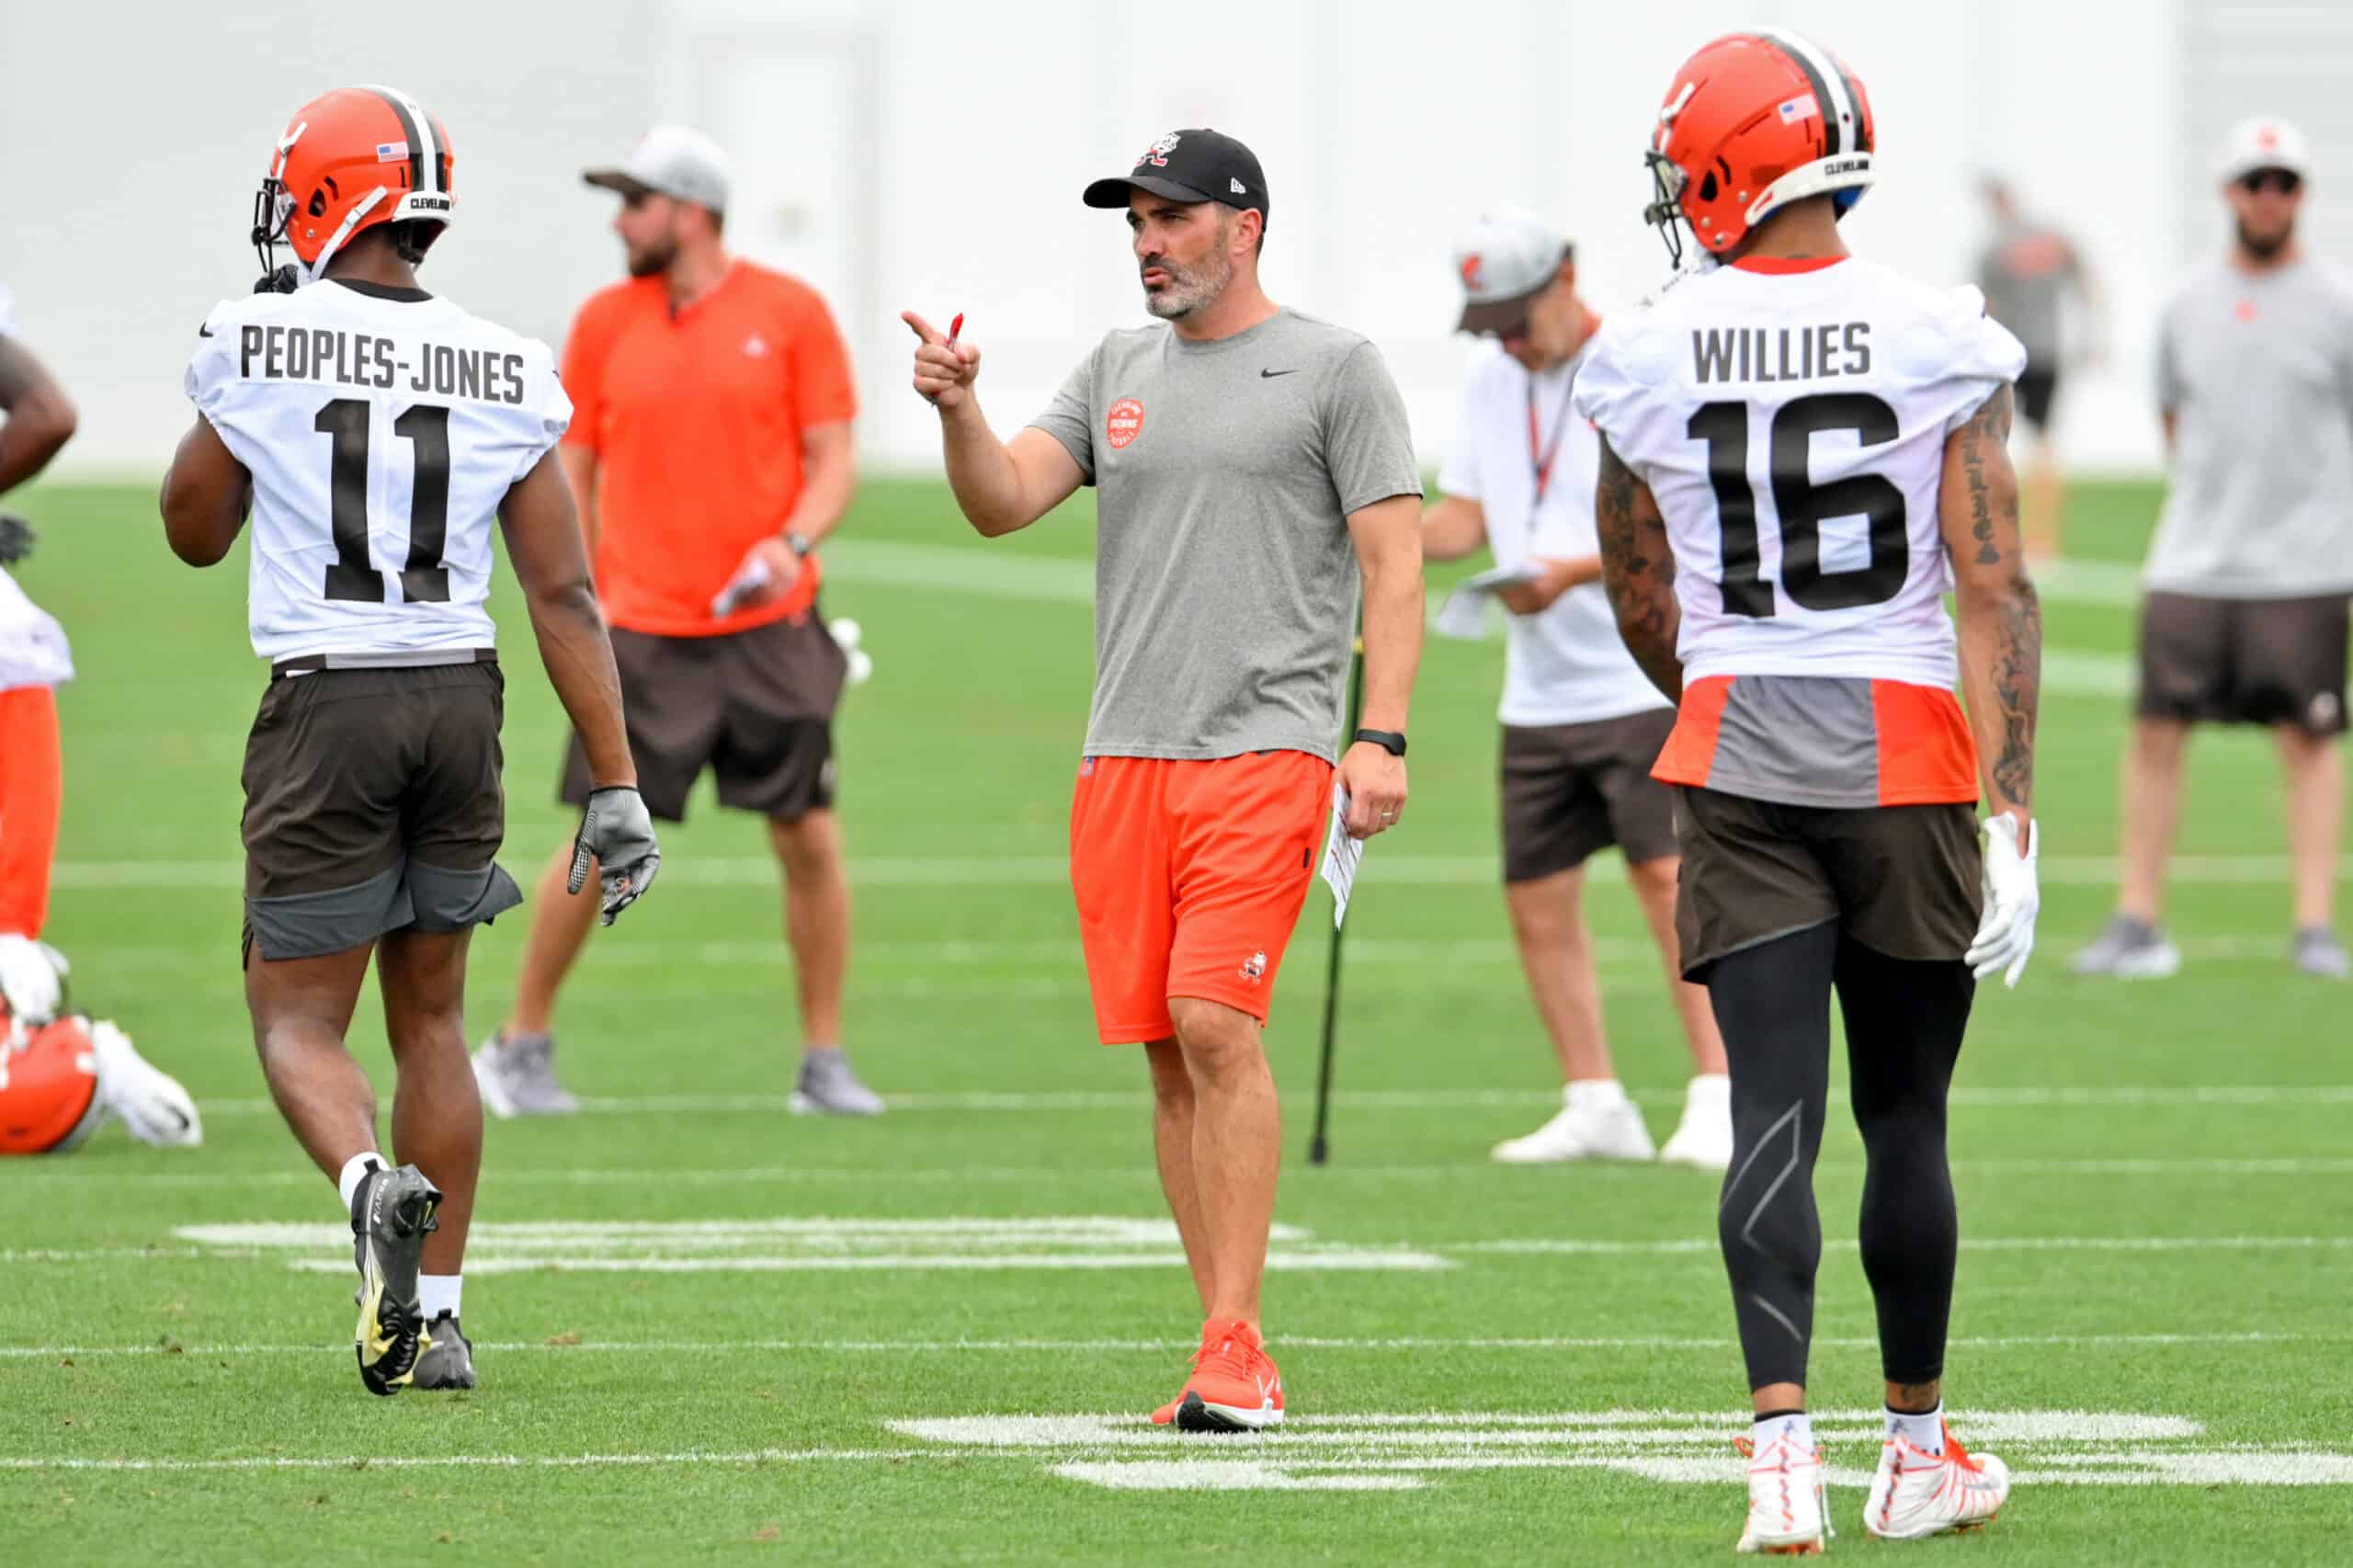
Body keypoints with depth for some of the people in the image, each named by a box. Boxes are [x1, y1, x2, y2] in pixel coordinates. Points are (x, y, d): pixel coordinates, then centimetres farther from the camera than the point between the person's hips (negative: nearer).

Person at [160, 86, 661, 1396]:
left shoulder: (257, 346, -6)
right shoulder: (506, 376, 1)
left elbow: (195, 534, 10)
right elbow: (564, 595, 0)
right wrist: (618, 785, 2)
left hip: (325, 708, -3)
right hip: (462, 700, 3)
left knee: (300, 1017, 5)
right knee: (430, 1013, 16)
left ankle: (374, 1184, -26)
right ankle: (439, 1316, 14)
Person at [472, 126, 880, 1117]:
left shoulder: (789, 313, 1)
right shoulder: (605, 322, 6)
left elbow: (833, 458, 2)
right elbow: (571, 470, 11)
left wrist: (795, 541, -17)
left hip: (770, 626, 0)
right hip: (644, 633, 0)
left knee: (809, 837, -2)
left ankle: (824, 1062, 9)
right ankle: (519, 1046, 12)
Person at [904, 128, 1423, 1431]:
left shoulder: (1332, 368, 1)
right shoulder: (1119, 370, 16)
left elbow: (1393, 563, -3)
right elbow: (1003, 504, 9)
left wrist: (1381, 737, -12)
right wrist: (958, 407, -11)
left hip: (1265, 749, -6)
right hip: (1125, 759, 6)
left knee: (1215, 1024, -17)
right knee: (1167, 1054, 4)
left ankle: (1234, 1346, -16)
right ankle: (1231, 1356, 10)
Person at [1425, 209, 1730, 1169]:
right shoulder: (1489, 384, 12)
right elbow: (1465, 516, 13)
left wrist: (1574, 571, -26)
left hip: (1645, 683, -7)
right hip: (1537, 695, 7)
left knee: (1670, 883, -14)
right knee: (1538, 903, 5)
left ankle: (1718, 1102, -11)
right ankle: (1594, 1107, 16)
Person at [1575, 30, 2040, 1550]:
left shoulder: (1648, 358, -3)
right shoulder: (1941, 341, -7)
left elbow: (1643, 603, 9)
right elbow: (1997, 586, -10)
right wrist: (2014, 810, -8)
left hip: (1737, 758, 1)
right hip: (1907, 754, 0)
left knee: (1774, 1112, -1)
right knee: (1904, 1110, 12)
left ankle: (1785, 1446, -16)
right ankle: (1919, 1449, 23)